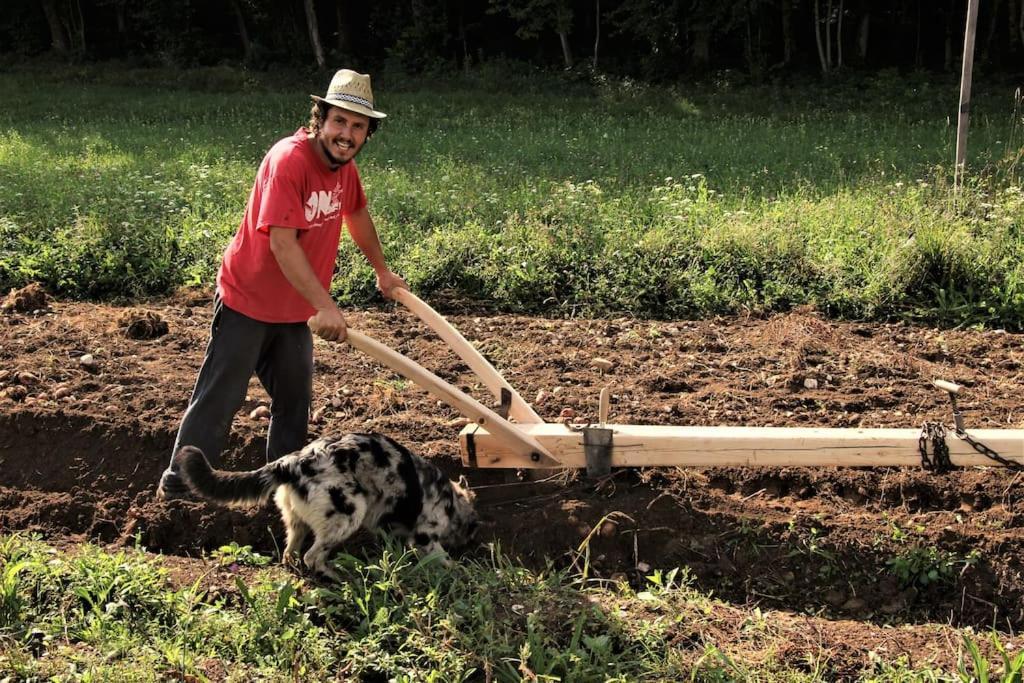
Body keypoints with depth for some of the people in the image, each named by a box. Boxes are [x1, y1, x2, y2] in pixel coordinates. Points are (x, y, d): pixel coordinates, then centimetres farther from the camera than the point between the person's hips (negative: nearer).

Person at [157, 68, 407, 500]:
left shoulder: (344, 165, 0)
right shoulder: (289, 160, -26)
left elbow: (356, 214, 22)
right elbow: (281, 242, -33)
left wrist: (382, 271, 29)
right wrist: (325, 305, -38)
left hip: (296, 307, 8)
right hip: (248, 301, -8)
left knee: (295, 398, 17)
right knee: (220, 397, -1)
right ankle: (180, 485, 10)